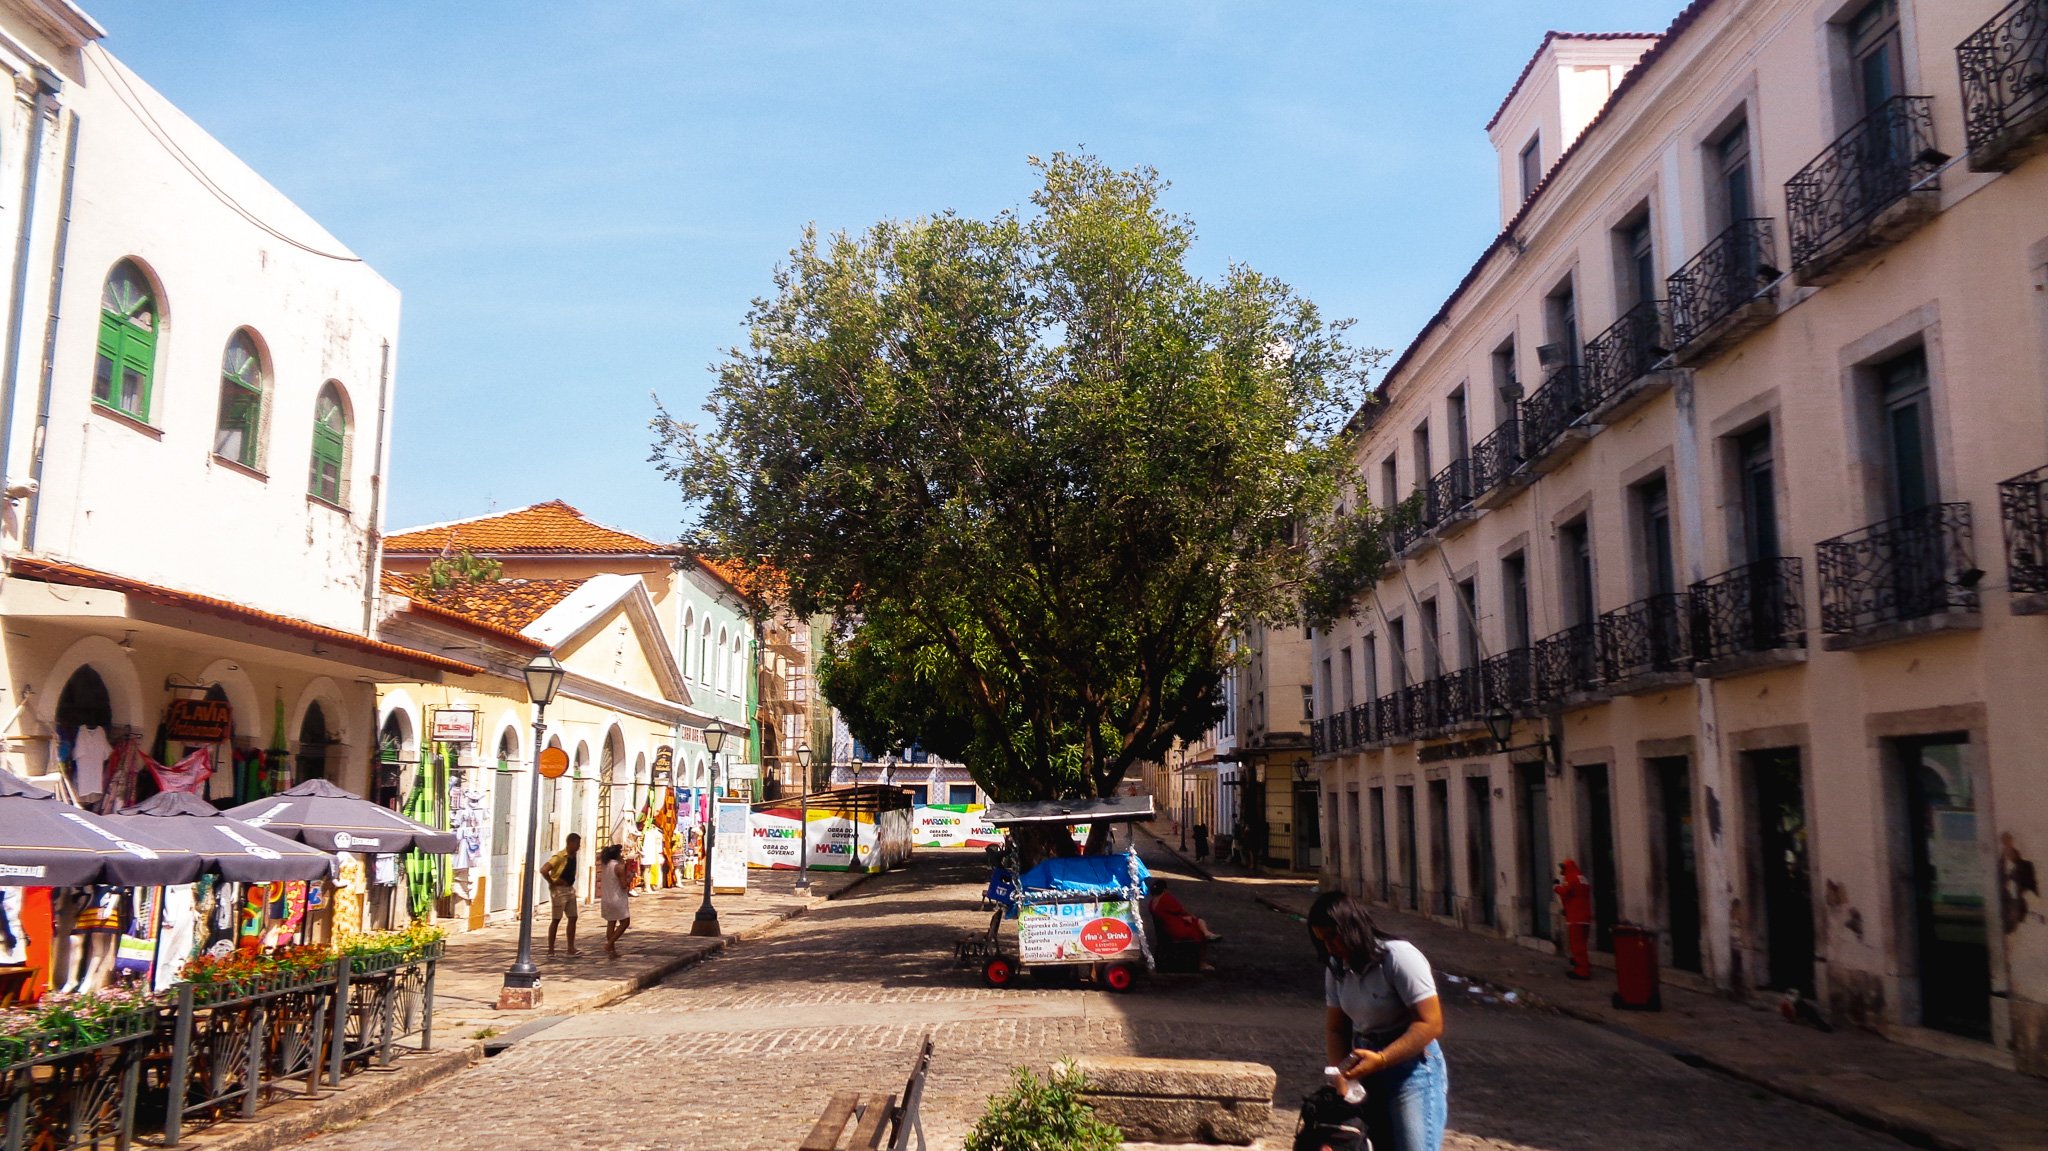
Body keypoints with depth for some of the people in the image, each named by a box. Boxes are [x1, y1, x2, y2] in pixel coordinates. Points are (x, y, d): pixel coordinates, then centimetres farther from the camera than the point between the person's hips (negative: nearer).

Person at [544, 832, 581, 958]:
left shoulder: (573, 856, 7)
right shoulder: (559, 857, -18)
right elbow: (543, 870, -28)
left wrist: (571, 882, 11)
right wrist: (552, 883, -17)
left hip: (570, 889, 8)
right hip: (559, 890, -8)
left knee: (573, 918, 4)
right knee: (556, 919, 0)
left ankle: (571, 949, 6)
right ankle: (550, 949, 10)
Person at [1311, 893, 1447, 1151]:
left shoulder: (1399, 956, -17)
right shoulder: (1337, 968, 5)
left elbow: (1430, 1024, -20)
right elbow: (1335, 1029, 10)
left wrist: (1380, 1060, -25)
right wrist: (1342, 1075, -7)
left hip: (1412, 1069, -7)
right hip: (1367, 1072, 7)